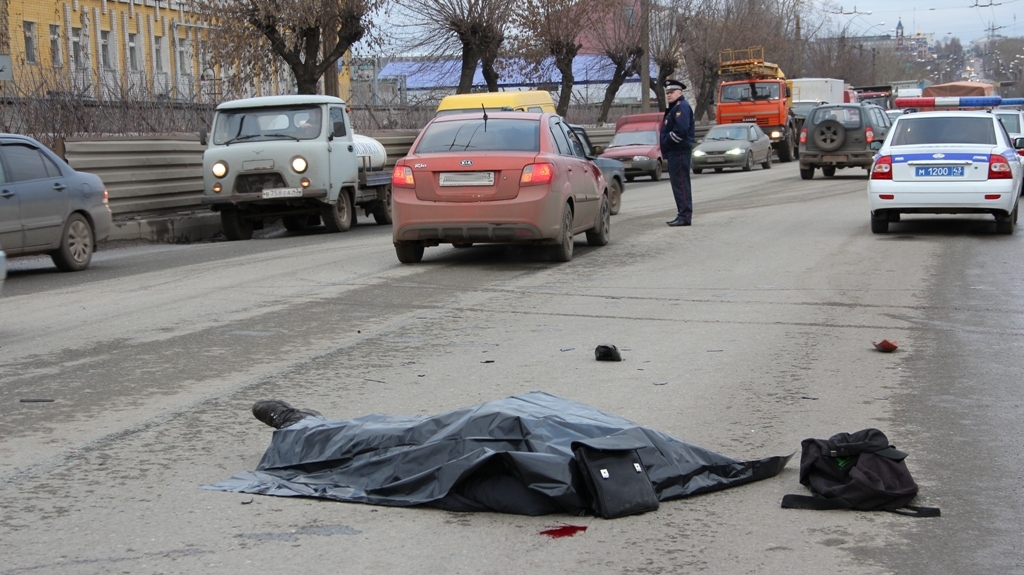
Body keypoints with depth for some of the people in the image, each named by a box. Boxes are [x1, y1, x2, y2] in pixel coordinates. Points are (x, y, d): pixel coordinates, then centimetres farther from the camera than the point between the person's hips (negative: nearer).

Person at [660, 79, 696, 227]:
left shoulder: (682, 107, -12)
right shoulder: (673, 108, 21)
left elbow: (681, 130, -25)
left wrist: (667, 141, -15)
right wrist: (664, 145, 10)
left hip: (680, 152, -11)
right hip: (674, 153, 11)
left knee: (681, 184, -11)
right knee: (678, 184, 13)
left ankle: (685, 216, -11)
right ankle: (682, 215, 18)